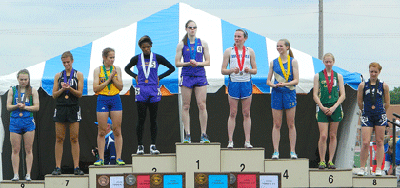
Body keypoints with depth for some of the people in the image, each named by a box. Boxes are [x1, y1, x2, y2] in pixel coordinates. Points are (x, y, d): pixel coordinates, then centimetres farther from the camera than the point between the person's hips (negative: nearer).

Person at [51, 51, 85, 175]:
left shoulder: (78, 75, 7)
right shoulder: (58, 76, 12)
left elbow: (79, 94, 0)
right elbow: (54, 94, 8)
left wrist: (70, 88, -17)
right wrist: (63, 89, -10)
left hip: (73, 108, -1)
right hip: (60, 108, 1)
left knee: (74, 139, -2)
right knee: (59, 138, 0)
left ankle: (76, 167, -2)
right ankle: (58, 167, 1)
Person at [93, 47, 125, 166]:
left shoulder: (117, 69, 7)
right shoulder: (98, 70, 2)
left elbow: (120, 87, 1)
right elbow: (95, 88, -6)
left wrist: (113, 78, -12)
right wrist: (108, 79, -10)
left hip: (115, 99, 1)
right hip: (102, 99, -1)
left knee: (117, 130, 0)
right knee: (102, 131, 0)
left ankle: (118, 158, 3)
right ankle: (101, 159, 4)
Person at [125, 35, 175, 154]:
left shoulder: (157, 58, 4)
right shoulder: (136, 59, 6)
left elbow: (172, 68, 14)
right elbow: (127, 68, 24)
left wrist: (160, 77, 6)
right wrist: (135, 76, 8)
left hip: (153, 91, 0)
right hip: (141, 91, 0)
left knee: (153, 119, 1)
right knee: (141, 119, -4)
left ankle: (153, 146, 5)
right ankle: (140, 146, 1)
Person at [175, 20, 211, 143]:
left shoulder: (203, 43, 8)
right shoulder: (182, 44, 6)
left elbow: (208, 62, 7)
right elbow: (177, 63, 4)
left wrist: (197, 63, -11)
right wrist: (188, 63, -12)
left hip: (200, 76, 0)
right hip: (186, 76, 0)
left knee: (202, 105, -6)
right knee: (186, 106, -1)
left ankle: (204, 135, -2)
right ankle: (187, 135, 4)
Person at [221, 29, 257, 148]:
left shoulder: (250, 51, 8)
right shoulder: (229, 51, 4)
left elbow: (255, 70, 9)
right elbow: (223, 70, 2)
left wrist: (249, 70, -13)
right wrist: (232, 70, -18)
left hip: (246, 83, 1)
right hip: (233, 83, -1)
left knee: (246, 113, 3)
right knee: (232, 113, -1)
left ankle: (247, 141, 5)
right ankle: (230, 141, 2)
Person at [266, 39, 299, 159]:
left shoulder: (293, 61, 3)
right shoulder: (273, 62, 9)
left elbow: (296, 80, -4)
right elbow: (268, 81, 9)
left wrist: (285, 84, -21)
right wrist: (274, 85, -12)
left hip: (289, 93, -2)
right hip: (276, 94, 2)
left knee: (291, 124, 1)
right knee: (276, 124, 0)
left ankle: (292, 151, 4)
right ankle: (276, 151, 2)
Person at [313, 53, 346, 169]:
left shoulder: (338, 76, 9)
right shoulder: (318, 76, 6)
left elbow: (343, 95, 5)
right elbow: (315, 95, 3)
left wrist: (334, 107, -8)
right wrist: (322, 107, -10)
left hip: (335, 108, 1)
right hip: (322, 108, -1)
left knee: (333, 136, 4)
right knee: (323, 136, -8)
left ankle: (330, 161, 9)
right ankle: (322, 161, 0)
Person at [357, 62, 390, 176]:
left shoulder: (384, 86, 5)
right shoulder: (363, 85, 3)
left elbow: (387, 103, 11)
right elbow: (359, 102, 10)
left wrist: (380, 113, 12)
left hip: (380, 116, 1)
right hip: (367, 117, -1)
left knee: (379, 142, 3)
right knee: (365, 143, -7)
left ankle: (378, 169, 8)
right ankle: (362, 168, 3)